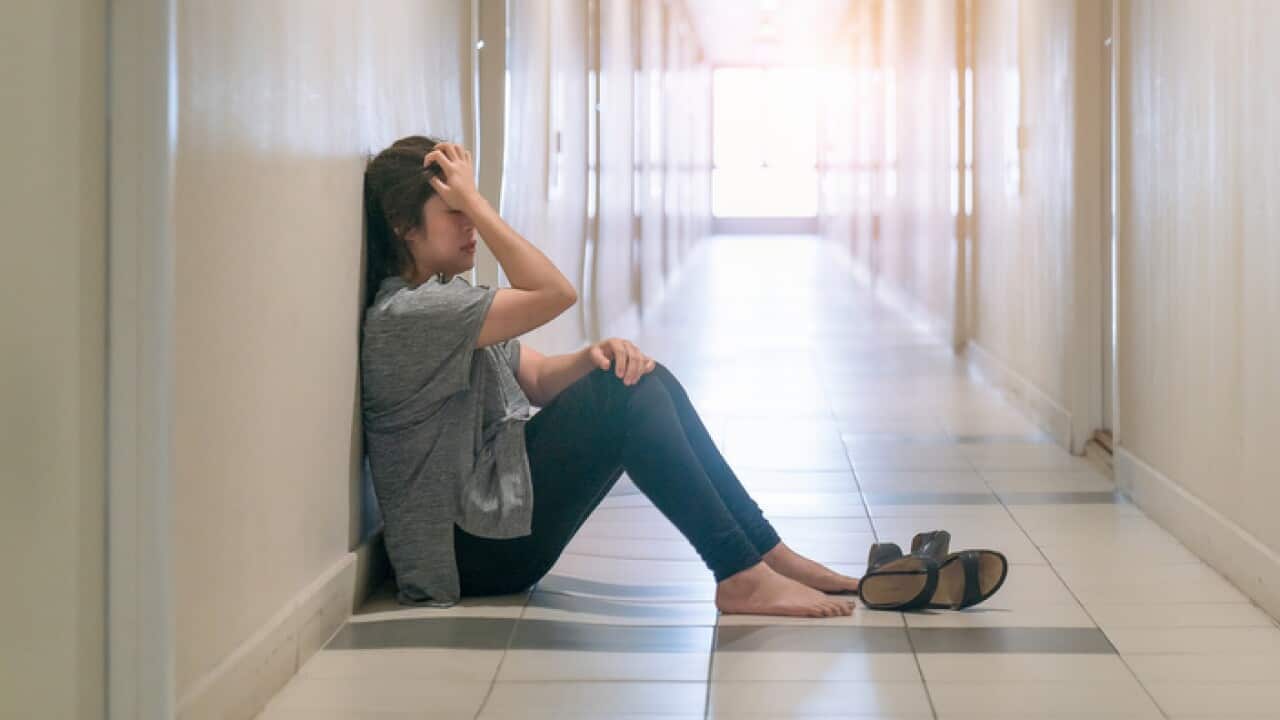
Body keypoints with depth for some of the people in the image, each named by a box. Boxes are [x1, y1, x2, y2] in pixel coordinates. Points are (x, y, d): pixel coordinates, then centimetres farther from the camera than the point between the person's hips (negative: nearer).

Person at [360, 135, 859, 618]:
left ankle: (766, 552, 0)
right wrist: (473, 200, -19)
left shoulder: (443, 300, 15)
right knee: (625, 395, -19)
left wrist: (593, 356, -10)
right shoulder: (404, 314, -18)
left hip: (492, 517, 10)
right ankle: (741, 578, -20)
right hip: (473, 549, -10)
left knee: (645, 378, 2)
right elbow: (554, 292, -23)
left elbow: (540, 380, 11)